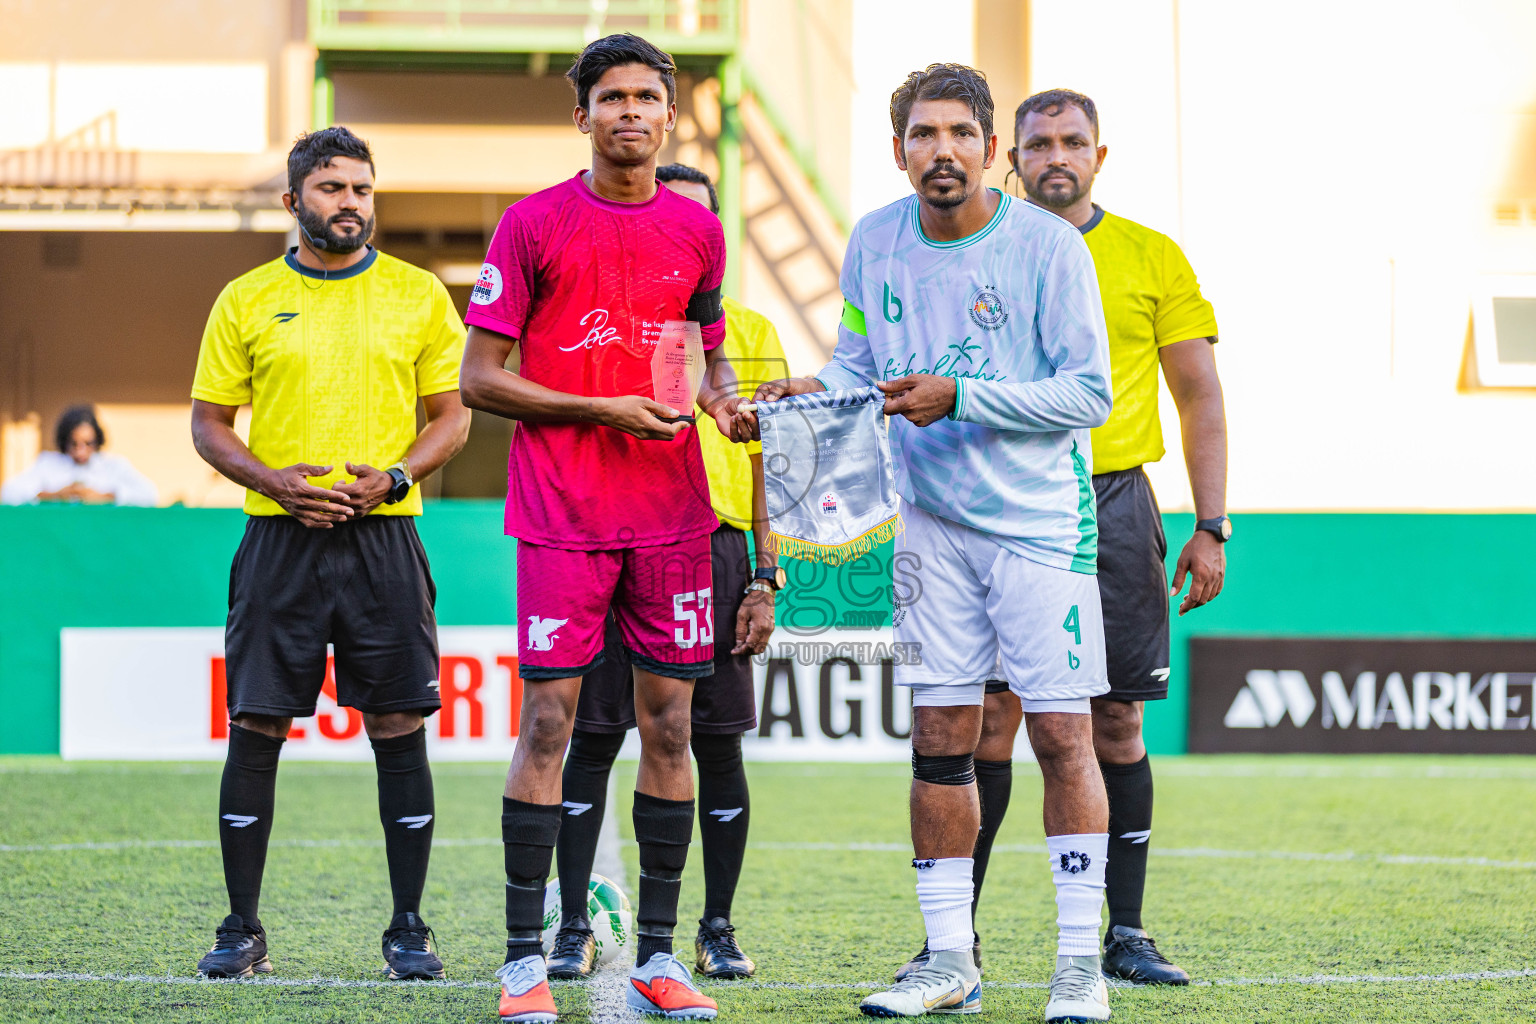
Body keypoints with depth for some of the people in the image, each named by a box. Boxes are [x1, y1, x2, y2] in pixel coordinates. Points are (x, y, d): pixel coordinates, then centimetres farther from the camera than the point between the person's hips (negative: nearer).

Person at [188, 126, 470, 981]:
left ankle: (409, 929, 7)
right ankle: (243, 930, 8)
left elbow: (453, 416, 8)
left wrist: (395, 476, -10)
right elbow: (210, 422, 8)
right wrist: (269, 478, -9)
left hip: (384, 536, 0)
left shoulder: (420, 295, 6)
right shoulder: (247, 300, 6)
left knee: (399, 729, -1)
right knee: (255, 729, -1)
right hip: (279, 536, 0)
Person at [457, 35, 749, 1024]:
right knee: (549, 723, -5)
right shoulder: (534, 225, -2)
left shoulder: (698, 230, 10)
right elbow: (479, 377, -3)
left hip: (672, 513, 4)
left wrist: (726, 397, 2)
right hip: (562, 515, -4)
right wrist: (602, 409, -11)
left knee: (670, 726, 4)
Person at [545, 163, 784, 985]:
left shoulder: (749, 332, 12)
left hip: (713, 547, 1)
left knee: (717, 745, 1)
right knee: (593, 739, -1)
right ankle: (574, 927, 4)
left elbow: (765, 463, 9)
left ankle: (717, 929, 10)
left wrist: (764, 581, 1)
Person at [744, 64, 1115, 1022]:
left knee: (1062, 733, -6)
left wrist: (958, 397, -20)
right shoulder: (875, 244, 3)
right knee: (941, 735, 5)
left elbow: (1088, 393, -12)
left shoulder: (1049, 245, -11)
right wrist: (818, 393, -8)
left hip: (1041, 517, -4)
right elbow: (861, 363, 14)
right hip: (931, 519, 4)